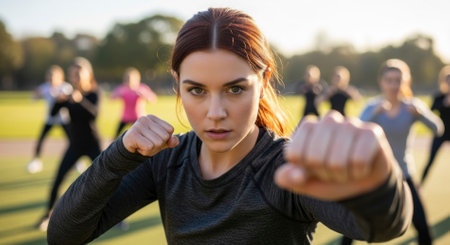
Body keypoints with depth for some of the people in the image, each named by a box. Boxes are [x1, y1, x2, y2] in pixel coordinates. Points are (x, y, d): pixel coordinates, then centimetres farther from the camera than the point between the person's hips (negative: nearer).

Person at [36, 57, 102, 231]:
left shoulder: (93, 94, -10)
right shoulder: (68, 96, -1)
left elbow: (94, 113, -29)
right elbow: (53, 113, -11)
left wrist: (80, 100, -46)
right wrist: (59, 101, -30)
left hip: (92, 145, -3)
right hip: (75, 145, 3)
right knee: (58, 179, -4)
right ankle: (49, 213, 13)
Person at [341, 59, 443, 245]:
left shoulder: (412, 106, -6)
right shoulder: (372, 107, -6)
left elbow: (437, 128, -20)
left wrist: (420, 113, -38)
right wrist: (376, 113, -39)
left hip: (403, 174, 0)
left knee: (421, 225, -8)